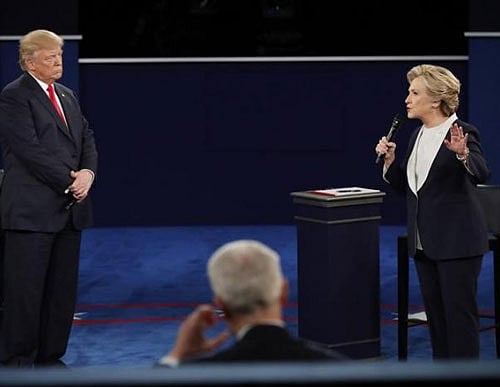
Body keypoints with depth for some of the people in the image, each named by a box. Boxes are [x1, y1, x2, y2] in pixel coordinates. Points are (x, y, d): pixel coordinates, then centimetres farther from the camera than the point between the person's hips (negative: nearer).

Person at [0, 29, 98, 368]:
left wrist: (88, 172, -5)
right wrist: (70, 181, -13)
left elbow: (87, 139, 16)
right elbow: (30, 150, -15)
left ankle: (50, 357, 18)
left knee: (62, 289, 10)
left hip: (69, 209, 8)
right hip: (31, 211, -8)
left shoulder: (67, 96, 18)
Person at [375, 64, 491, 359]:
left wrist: (462, 153, -45)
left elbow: (482, 174, -27)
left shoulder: (462, 133, -12)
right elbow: (406, 185, 16)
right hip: (426, 243, 8)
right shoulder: (418, 136, 12)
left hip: (457, 241, -8)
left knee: (459, 313, -4)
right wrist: (390, 160, 1)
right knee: (435, 313, 13)